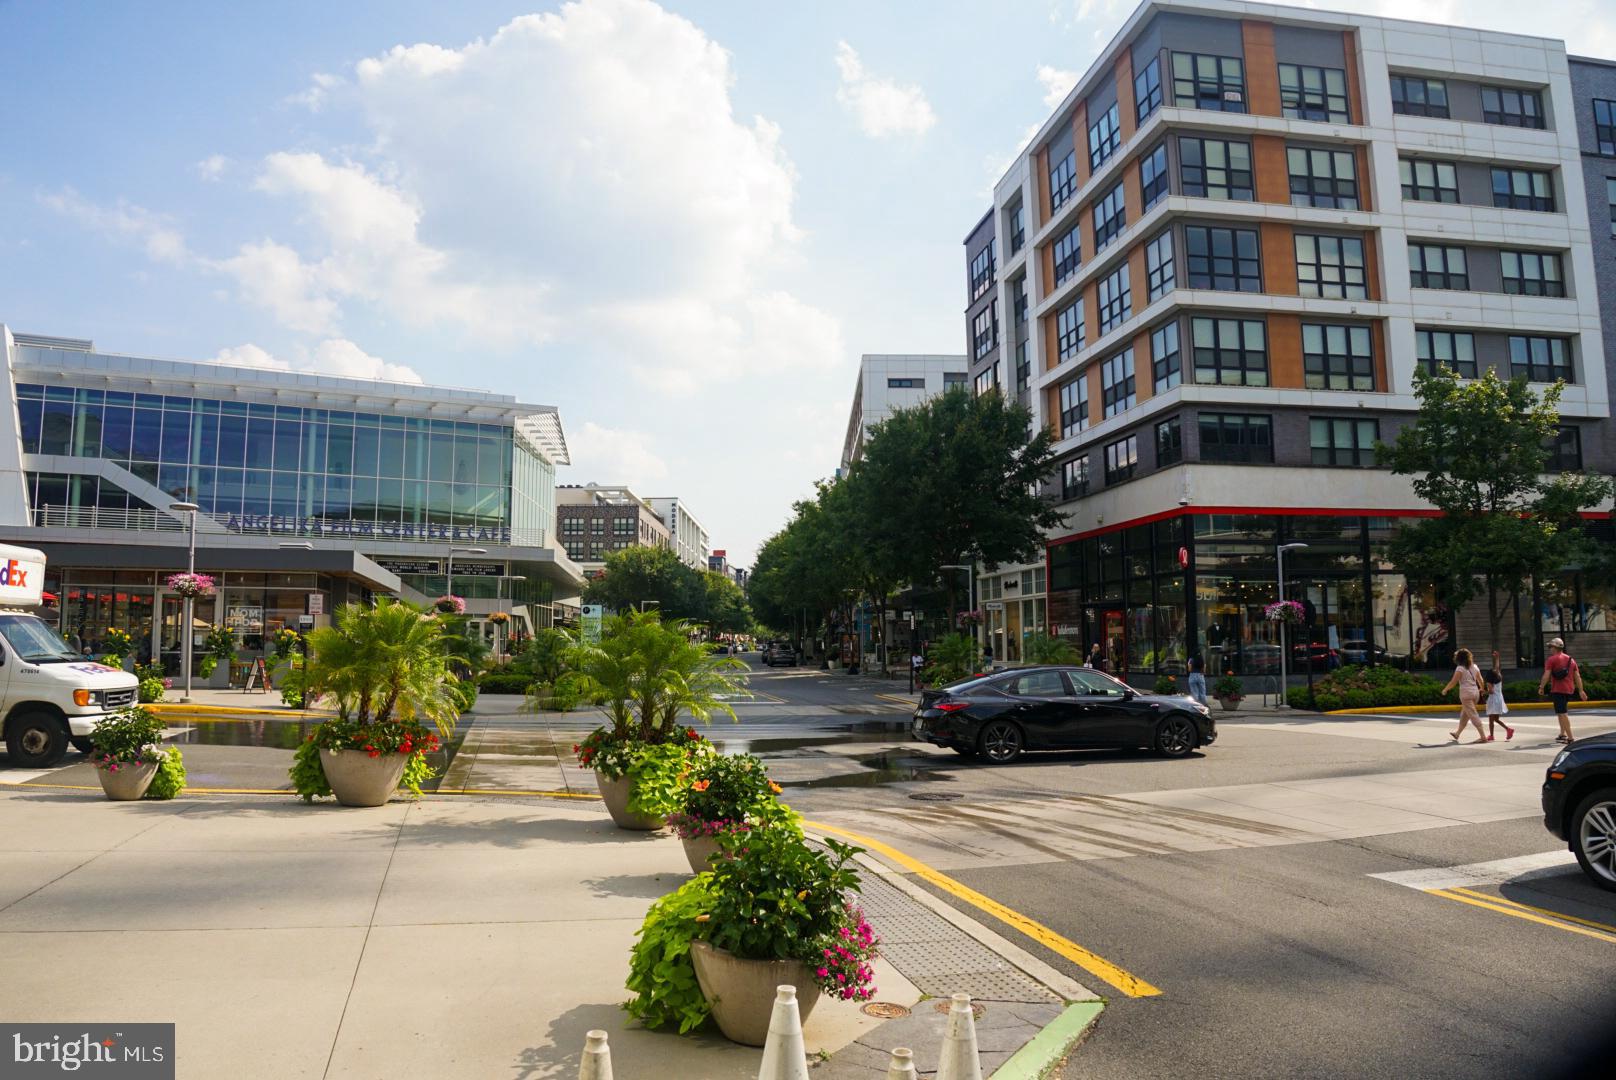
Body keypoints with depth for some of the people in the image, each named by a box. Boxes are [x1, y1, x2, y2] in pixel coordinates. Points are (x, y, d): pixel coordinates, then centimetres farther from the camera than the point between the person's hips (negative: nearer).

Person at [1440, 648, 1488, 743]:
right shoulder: (1474, 667, 9)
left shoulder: (1460, 668, -11)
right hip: (1475, 693, 7)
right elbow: (1480, 680, 15)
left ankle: (1483, 736, -10)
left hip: (1466, 694, -7)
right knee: (1464, 714, 18)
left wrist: (1445, 690, 3)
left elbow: (1453, 682, -12)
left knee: (1473, 715, -5)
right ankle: (1457, 734, 30)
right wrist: (1482, 689, 35)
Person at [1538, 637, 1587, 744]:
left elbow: (1546, 676, -13)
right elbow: (1577, 676, 13)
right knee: (1561, 712, 21)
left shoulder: (1551, 660, -7)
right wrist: (1581, 691, 15)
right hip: (1569, 690, 8)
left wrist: (1541, 688, -4)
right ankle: (1563, 734, 24)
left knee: (1562, 713, -6)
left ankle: (1570, 737, -10)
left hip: (1557, 690, -8)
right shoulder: (1571, 660, 14)